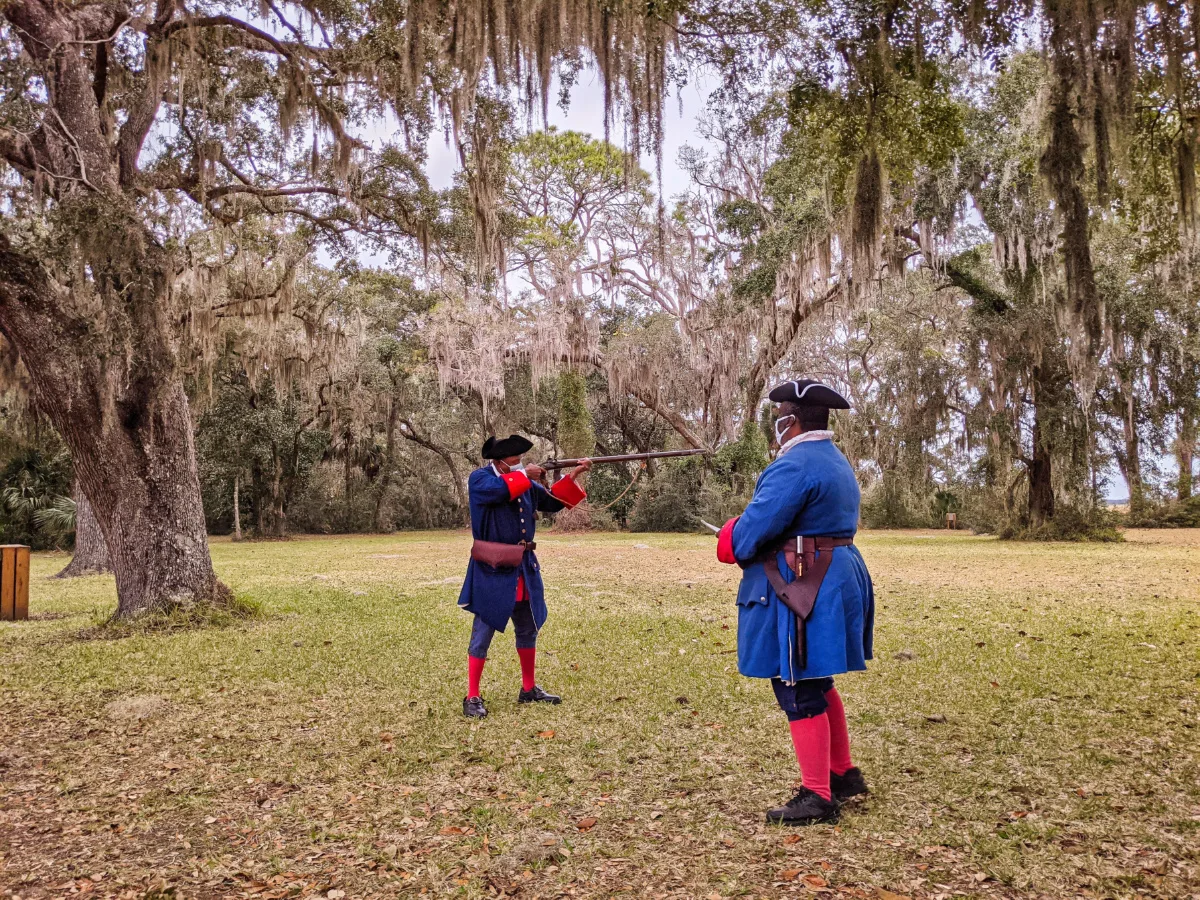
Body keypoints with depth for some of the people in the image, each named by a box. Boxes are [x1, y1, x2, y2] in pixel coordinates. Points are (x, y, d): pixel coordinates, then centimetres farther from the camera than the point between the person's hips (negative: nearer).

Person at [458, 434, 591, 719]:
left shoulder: (526, 484, 11)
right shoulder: (480, 478, -8)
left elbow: (553, 502, 16)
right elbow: (496, 491, -30)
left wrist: (573, 476, 4)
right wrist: (524, 475, -16)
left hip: (524, 569, 7)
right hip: (492, 571, -7)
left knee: (528, 630, 15)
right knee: (483, 634, -1)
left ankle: (528, 689, 29)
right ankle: (472, 698, 8)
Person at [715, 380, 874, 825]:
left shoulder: (795, 464, -18)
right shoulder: (836, 462, 16)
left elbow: (756, 524, -22)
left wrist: (729, 541, 0)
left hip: (800, 590, -11)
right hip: (836, 581, 11)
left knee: (799, 692, -1)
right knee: (816, 684, 22)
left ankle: (817, 797, 7)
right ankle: (844, 773, 33)